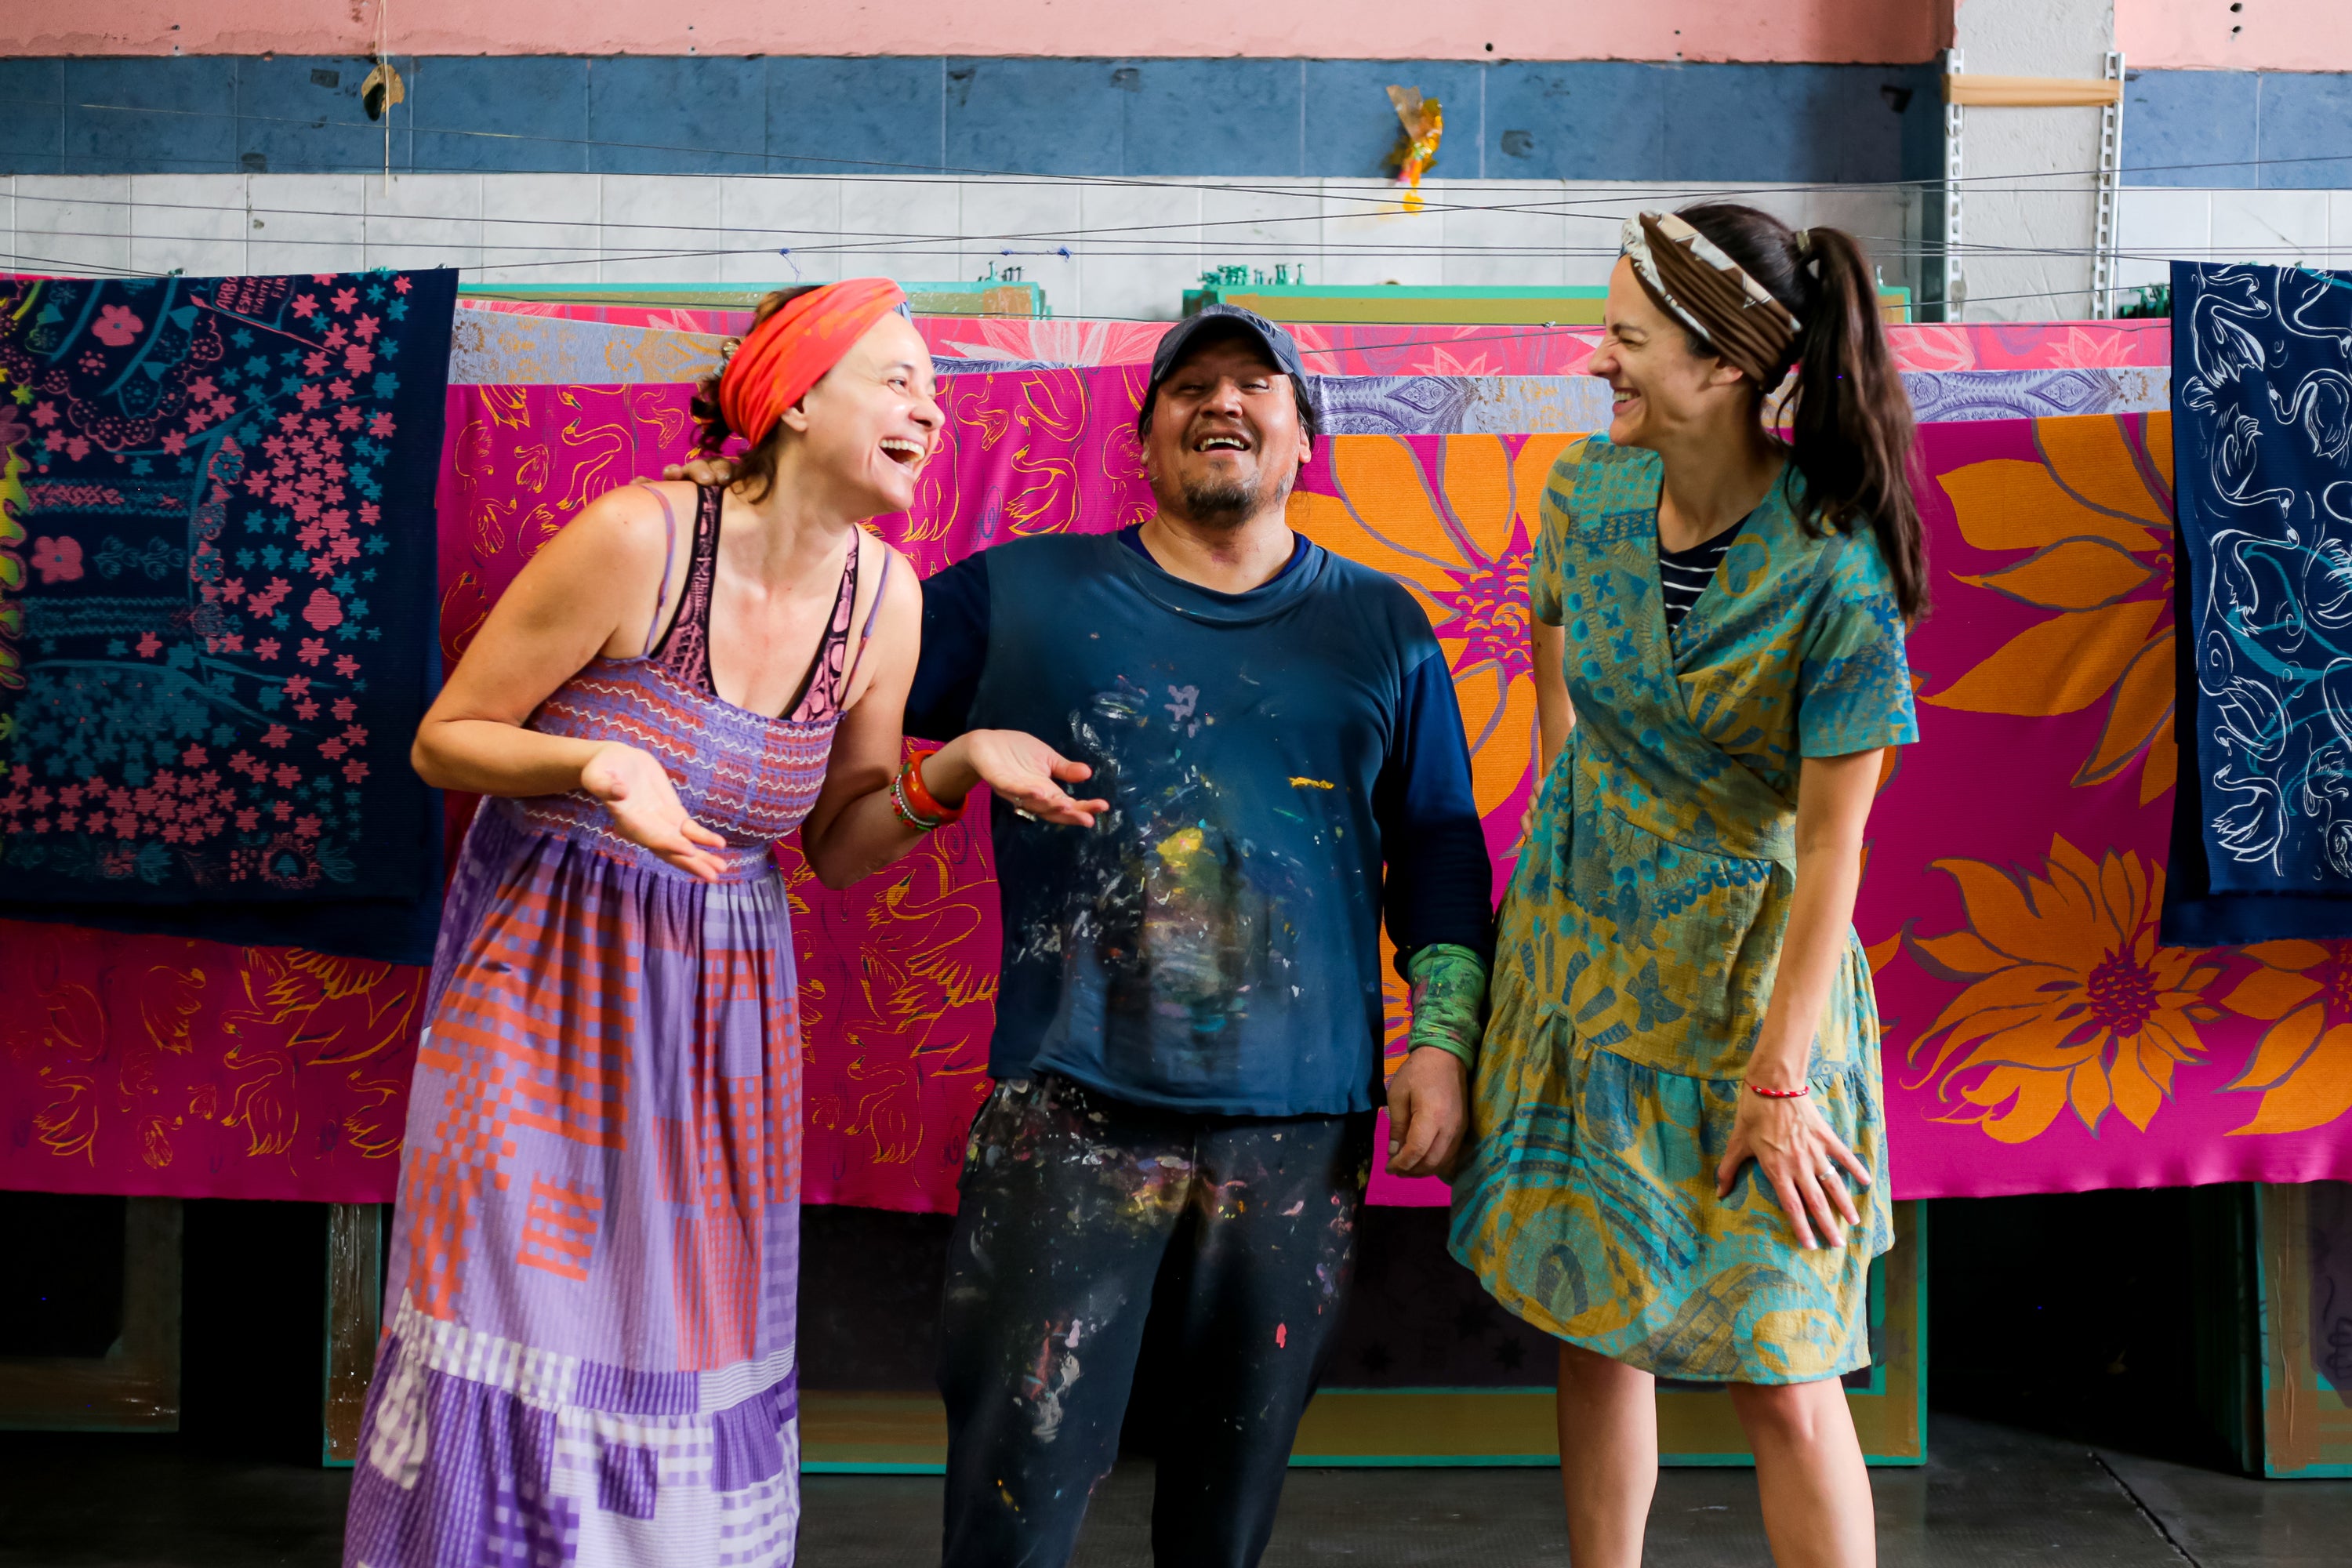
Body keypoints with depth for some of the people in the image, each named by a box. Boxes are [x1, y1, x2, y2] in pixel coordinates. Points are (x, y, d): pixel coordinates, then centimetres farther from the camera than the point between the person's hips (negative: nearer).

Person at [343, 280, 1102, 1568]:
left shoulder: (882, 592, -1)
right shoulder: (635, 539, -17)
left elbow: (840, 848, 7)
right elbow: (443, 739, -9)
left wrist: (953, 769, -11)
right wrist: (598, 764, -27)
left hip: (722, 997, 4)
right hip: (546, 972, -4)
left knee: (693, 1337, 6)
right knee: (523, 1323, -4)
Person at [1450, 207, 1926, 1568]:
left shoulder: (1835, 574, -22)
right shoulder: (1587, 491, -5)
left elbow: (1831, 845, -18)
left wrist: (1778, 1078, -15)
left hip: (1747, 970, -5)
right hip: (1579, 939, 5)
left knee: (1782, 1378, -1)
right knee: (1592, 1324, 13)